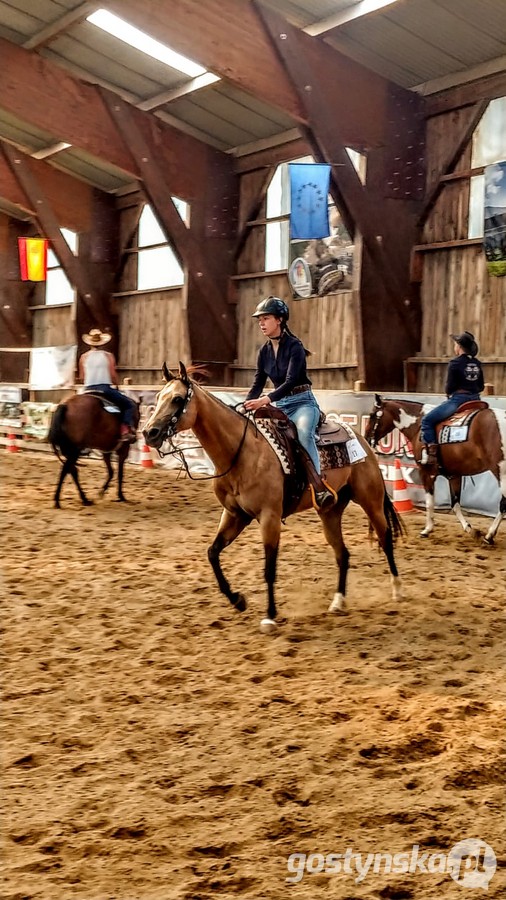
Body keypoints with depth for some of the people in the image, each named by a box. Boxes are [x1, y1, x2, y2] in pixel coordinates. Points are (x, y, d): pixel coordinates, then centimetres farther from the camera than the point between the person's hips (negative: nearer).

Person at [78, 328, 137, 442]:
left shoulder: (84, 357, 10)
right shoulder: (108, 356, 2)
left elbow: (81, 377, 9)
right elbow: (113, 375, -4)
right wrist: (116, 384, 14)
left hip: (88, 390, 4)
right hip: (105, 388, -4)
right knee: (129, 404, 6)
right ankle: (126, 430, -13)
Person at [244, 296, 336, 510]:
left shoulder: (294, 346, -12)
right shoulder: (264, 352, 9)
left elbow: (291, 381, -23)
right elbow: (257, 383, 8)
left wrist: (266, 400, -37)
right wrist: (245, 407, -11)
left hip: (302, 402, -7)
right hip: (280, 405, 7)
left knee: (303, 433, -37)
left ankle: (319, 487, -44)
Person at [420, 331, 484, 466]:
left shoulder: (455, 363, -10)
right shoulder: (477, 364, 10)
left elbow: (449, 387, -12)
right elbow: (481, 387, 13)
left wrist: (448, 393, 8)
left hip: (457, 399, -7)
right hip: (475, 400, 7)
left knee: (427, 420, 0)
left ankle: (431, 453, -9)